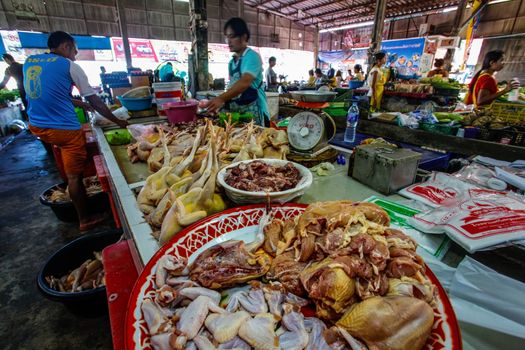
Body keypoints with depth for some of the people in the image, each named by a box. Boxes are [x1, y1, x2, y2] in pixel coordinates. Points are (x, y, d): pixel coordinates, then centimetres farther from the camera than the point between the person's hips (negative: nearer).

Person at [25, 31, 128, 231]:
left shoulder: (29, 61, 12)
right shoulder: (69, 66, -6)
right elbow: (94, 101, -5)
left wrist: (78, 103, 27)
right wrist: (117, 121, 3)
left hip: (36, 126, 7)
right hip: (64, 129, -7)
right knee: (74, 176, 0)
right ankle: (85, 220, 11)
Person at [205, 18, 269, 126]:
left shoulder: (252, 56, -11)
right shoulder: (232, 62, 13)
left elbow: (244, 83, -26)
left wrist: (221, 98, -36)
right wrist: (222, 102, 6)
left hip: (253, 111, -7)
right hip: (235, 111, 7)